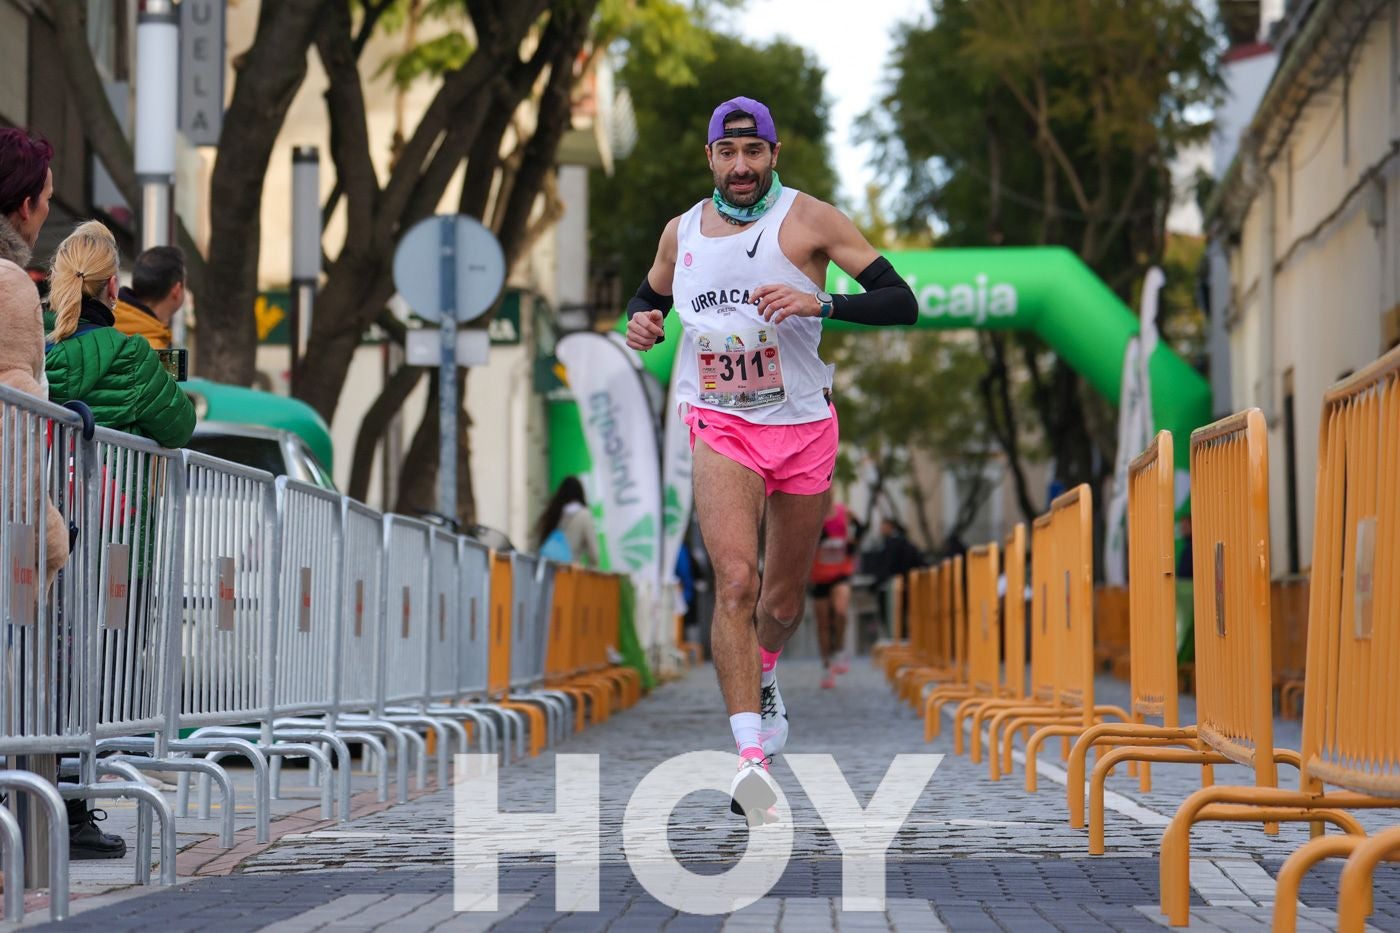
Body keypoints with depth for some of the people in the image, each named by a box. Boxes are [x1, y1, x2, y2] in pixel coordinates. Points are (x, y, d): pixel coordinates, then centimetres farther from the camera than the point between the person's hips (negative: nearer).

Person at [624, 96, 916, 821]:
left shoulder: (808, 219, -5)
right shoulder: (681, 233, 6)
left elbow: (901, 303, -11)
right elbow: (647, 298, 27)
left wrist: (818, 303, -27)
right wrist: (641, 322, 2)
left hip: (803, 427, 0)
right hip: (721, 426, 0)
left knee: (784, 603, 13)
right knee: (736, 581, -22)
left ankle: (761, 673, 50)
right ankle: (752, 759, -27)